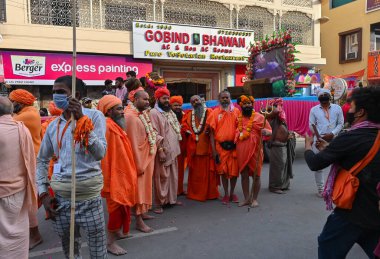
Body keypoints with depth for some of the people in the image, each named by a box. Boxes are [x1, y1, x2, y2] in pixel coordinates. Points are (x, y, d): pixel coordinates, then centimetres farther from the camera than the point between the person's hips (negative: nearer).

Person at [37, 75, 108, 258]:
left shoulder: (94, 116, -7)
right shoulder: (53, 125, 8)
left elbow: (100, 153, -19)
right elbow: (41, 160, 15)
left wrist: (82, 120, -22)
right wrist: (43, 193, 6)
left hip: (88, 195, -4)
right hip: (59, 196, 5)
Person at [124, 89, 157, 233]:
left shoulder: (143, 113, 9)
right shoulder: (130, 116, -20)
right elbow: (133, 142, -22)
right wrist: (139, 164, -20)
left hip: (147, 156, 9)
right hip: (139, 158, -9)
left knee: (144, 185, 18)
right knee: (139, 187, -2)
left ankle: (142, 212, 33)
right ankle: (139, 221, 6)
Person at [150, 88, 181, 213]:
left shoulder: (170, 112, 16)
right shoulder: (154, 113, -11)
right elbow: (155, 134, -17)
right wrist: (160, 150, -22)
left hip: (173, 150, 8)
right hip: (163, 151, -8)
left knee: (173, 176, 15)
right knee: (162, 177, -3)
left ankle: (171, 198, 28)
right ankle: (159, 203, 8)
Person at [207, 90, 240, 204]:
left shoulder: (236, 111, 5)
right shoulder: (215, 113, 2)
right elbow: (212, 132, 1)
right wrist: (213, 150, -5)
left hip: (234, 146, 1)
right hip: (220, 146, -1)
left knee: (234, 171, 6)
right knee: (223, 171, 7)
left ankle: (232, 193, 26)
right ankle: (226, 194, 22)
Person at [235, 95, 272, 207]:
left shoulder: (259, 117, 1)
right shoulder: (238, 118, 10)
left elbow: (270, 131, 0)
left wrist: (266, 132, -19)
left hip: (255, 150, -3)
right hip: (241, 151, 3)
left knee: (256, 175, 4)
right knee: (244, 175, 8)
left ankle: (255, 199, 17)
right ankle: (246, 199, 20)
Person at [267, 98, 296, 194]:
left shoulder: (280, 115, 17)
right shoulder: (271, 116, -9)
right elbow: (276, 111, -32)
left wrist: (289, 134, 6)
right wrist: (271, 106, -13)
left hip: (284, 144, 9)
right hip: (277, 145, -9)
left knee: (284, 164, 14)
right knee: (277, 166, -4)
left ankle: (283, 185, 26)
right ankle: (275, 186, 5)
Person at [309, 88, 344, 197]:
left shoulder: (337, 108, 5)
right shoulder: (314, 109, 4)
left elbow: (340, 124, 4)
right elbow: (311, 125, 4)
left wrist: (332, 134, -11)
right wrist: (321, 135, -8)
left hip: (334, 140, 0)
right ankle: (321, 189, 13)